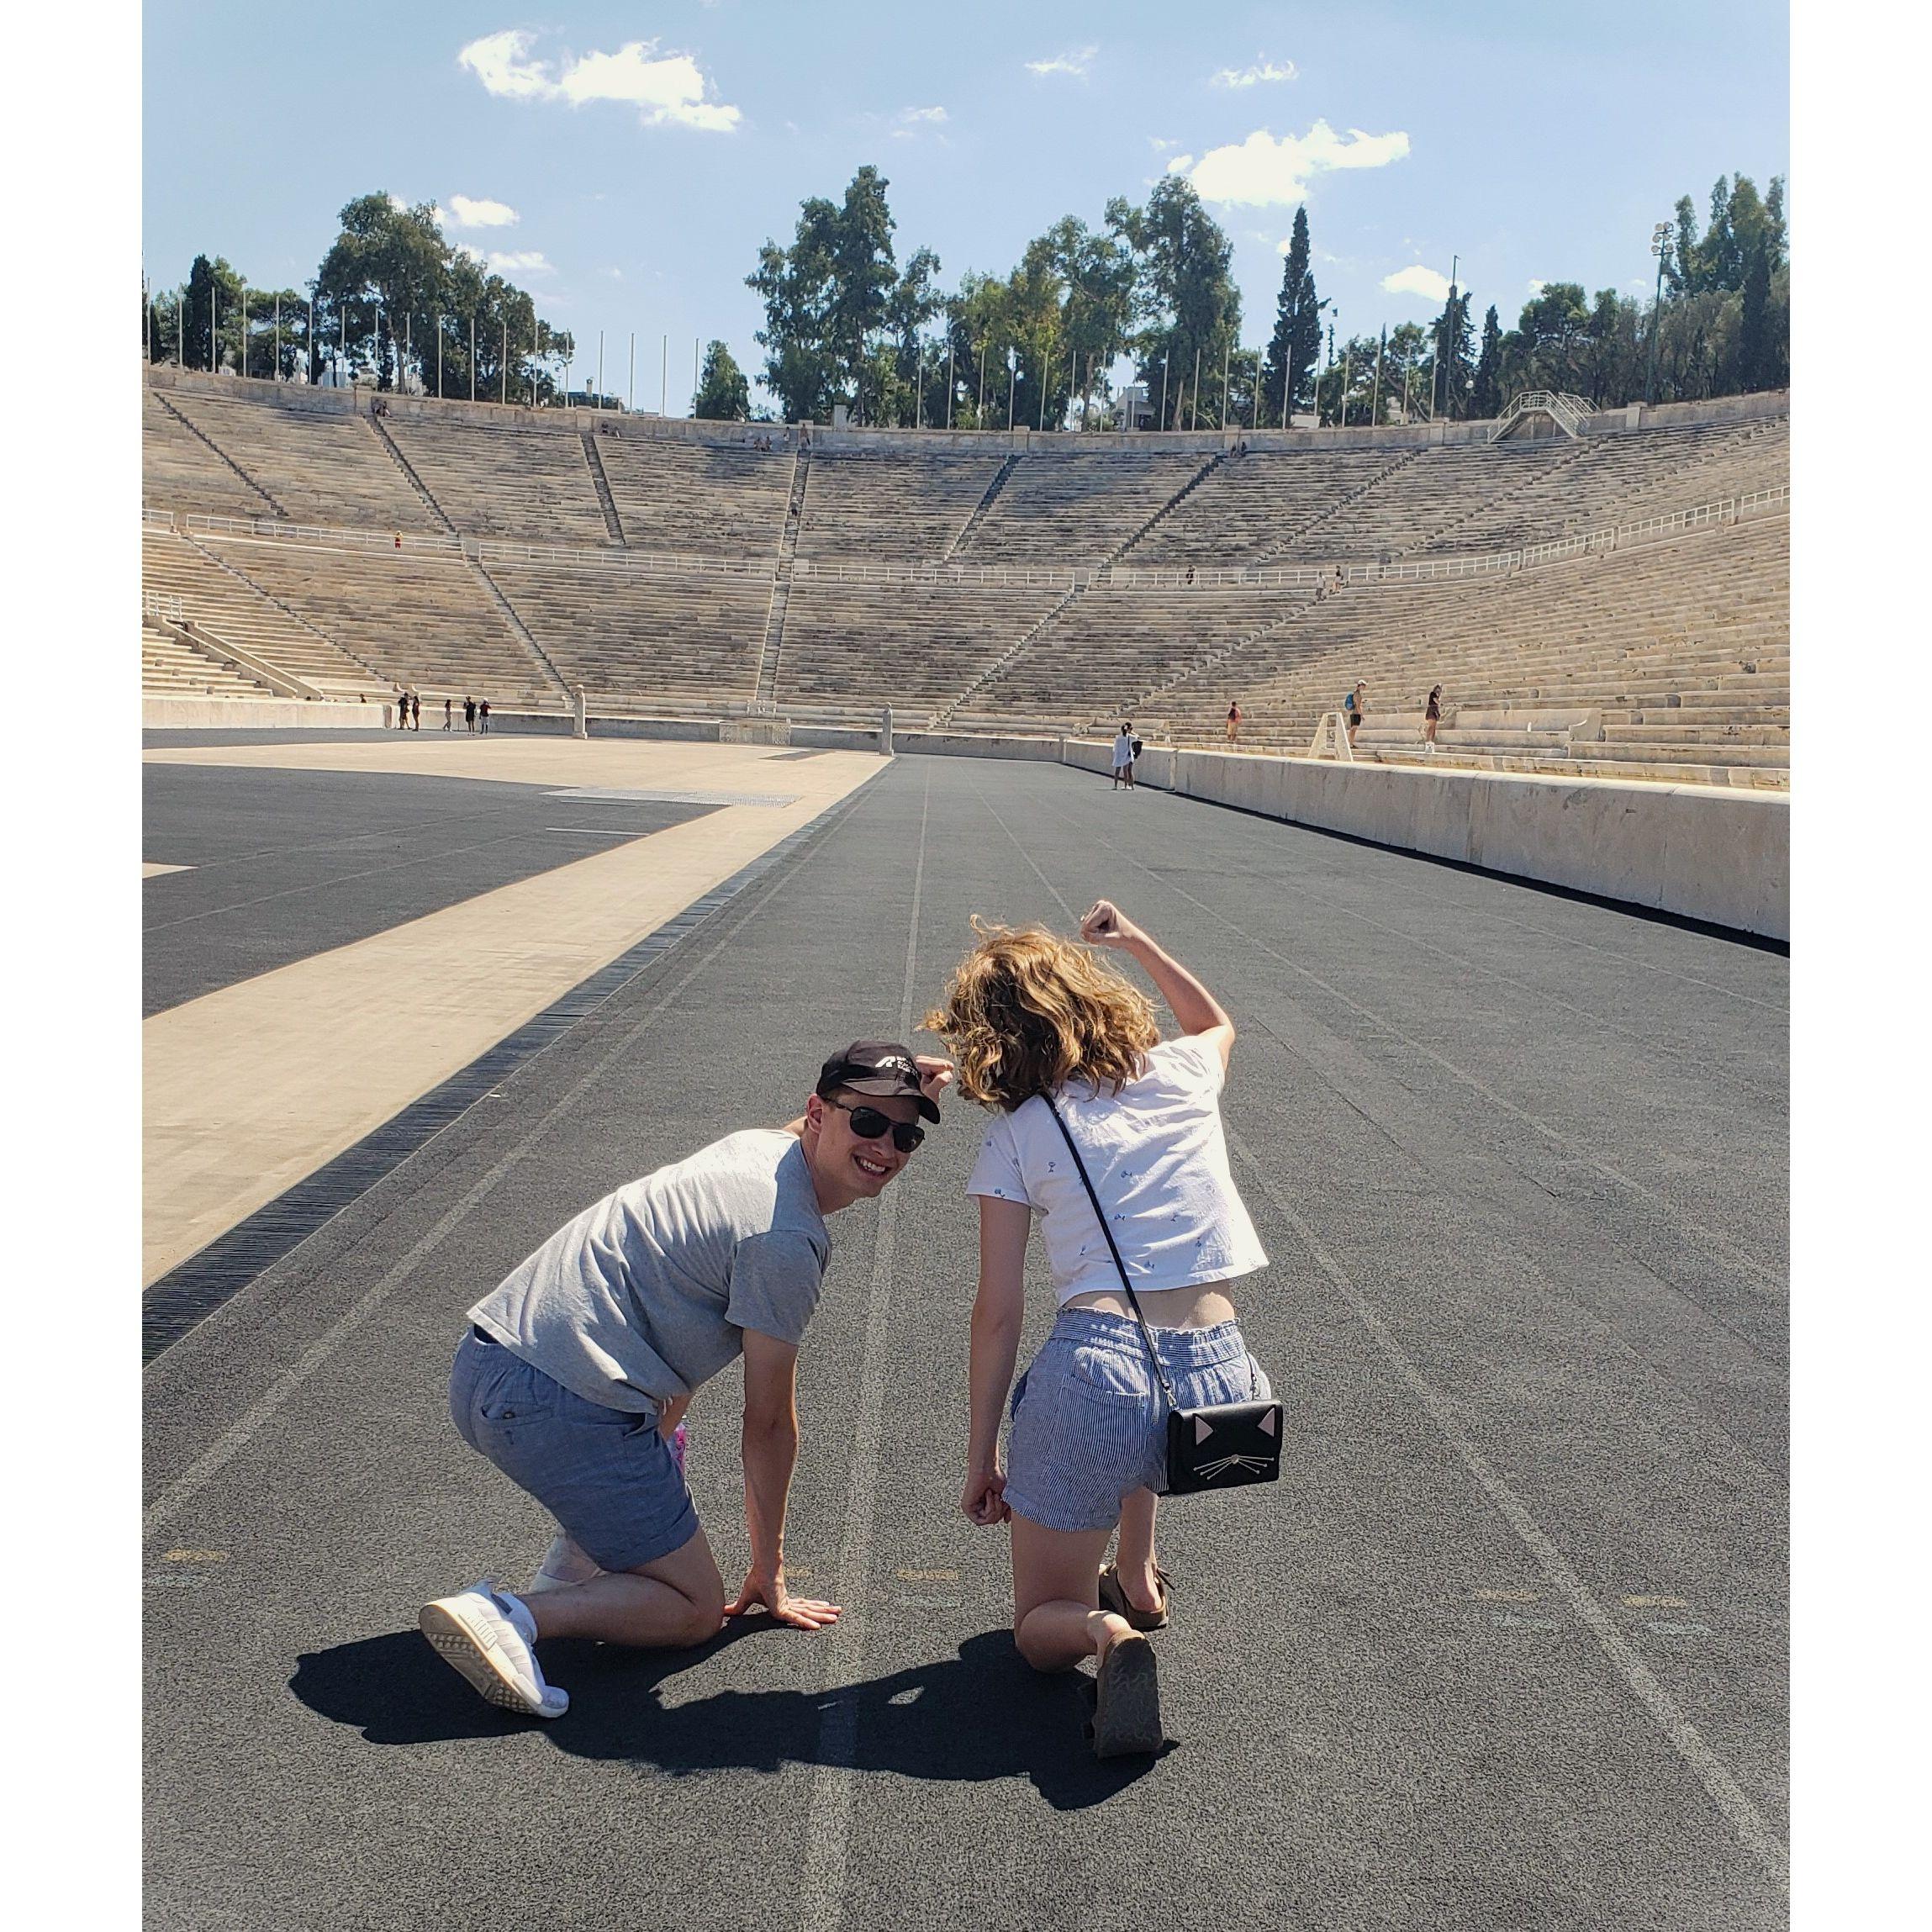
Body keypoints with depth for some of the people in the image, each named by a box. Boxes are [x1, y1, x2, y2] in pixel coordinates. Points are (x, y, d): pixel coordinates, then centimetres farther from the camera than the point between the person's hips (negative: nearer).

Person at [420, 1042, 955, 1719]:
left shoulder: (759, 1144, 14)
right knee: (696, 1608, 4)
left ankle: (568, 1569, 23)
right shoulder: (784, 1239, -13)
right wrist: (767, 1572, 5)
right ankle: (511, 1615, -16)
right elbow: (769, 1422, -6)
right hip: (555, 1407, -10)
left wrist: (912, 1097, 30)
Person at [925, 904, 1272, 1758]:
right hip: (1217, 1382, 4)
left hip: (1094, 1381, -4)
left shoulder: (1015, 1135, 3)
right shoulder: (1183, 1074, 12)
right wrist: (1135, 942, 37)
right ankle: (1137, 1583, 41)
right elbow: (1217, 1021, 39)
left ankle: (1108, 1632, -18)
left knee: (1039, 1629, 16)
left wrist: (980, 1457, 11)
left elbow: (998, 1316, 2)